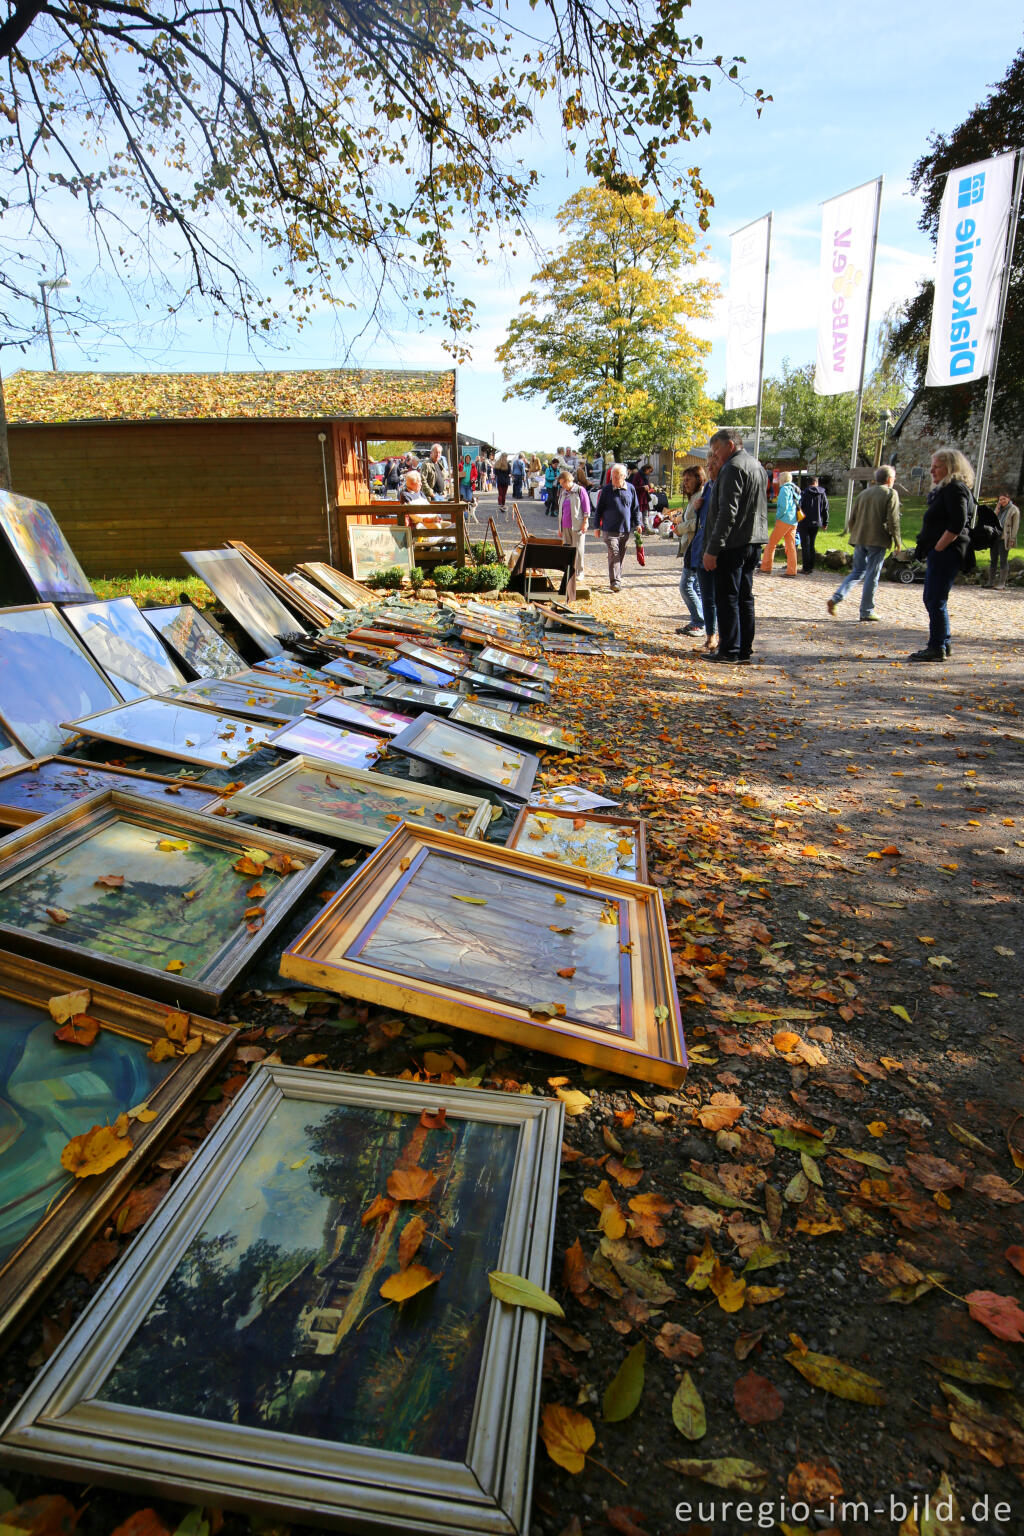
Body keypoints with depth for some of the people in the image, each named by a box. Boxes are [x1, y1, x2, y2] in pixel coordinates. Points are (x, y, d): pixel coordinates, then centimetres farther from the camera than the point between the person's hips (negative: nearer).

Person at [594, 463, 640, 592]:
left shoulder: (630, 489, 5)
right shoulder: (607, 490, 0)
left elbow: (635, 508, 13)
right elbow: (599, 509, 5)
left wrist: (637, 524, 6)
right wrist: (596, 526, 3)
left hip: (626, 530, 3)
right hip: (610, 530, -3)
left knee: (621, 556, 11)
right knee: (613, 555, -11)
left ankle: (617, 578, 24)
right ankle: (615, 581, -14)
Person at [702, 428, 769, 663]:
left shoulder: (733, 468, -12)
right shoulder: (757, 466, 19)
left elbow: (728, 512, -20)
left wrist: (712, 549, -21)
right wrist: (716, 476, 16)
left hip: (734, 544, -9)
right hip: (754, 542, 9)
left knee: (727, 597, -4)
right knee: (745, 596, 12)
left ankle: (729, 650, -3)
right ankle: (745, 648, 16)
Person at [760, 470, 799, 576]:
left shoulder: (784, 489, -7)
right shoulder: (795, 490, 17)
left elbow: (783, 506, -16)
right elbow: (797, 505, 18)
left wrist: (778, 517, -6)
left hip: (784, 520, -8)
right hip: (794, 522, 8)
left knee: (771, 543, 0)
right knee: (791, 546, 6)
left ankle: (766, 568, 0)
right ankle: (792, 571, 3)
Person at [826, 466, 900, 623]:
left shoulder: (864, 493, 13)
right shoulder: (891, 494, -4)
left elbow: (852, 518, 14)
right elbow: (893, 520, -10)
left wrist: (853, 534, 24)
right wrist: (897, 541, -3)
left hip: (859, 539, 5)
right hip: (877, 540, -5)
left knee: (857, 571, 17)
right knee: (872, 576, 0)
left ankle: (835, 598, 0)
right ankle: (867, 612, 5)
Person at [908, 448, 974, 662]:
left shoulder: (955, 489, -12)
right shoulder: (945, 489, 21)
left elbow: (957, 525, -21)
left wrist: (937, 548, -19)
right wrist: (924, 547, 16)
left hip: (946, 553, -11)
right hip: (939, 552, 11)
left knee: (936, 601, -8)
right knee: (932, 600, 14)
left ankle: (937, 648, -4)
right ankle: (944, 643, 22)